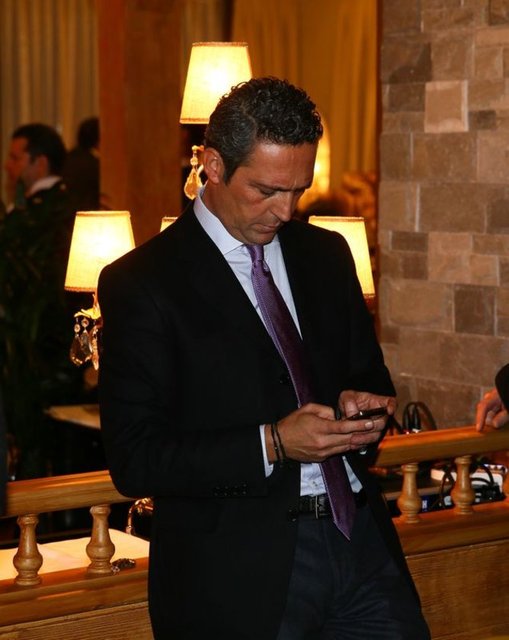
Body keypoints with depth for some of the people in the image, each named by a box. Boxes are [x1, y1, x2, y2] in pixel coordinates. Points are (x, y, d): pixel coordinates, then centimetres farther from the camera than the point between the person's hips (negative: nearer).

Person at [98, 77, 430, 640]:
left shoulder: (326, 254, 11)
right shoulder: (139, 283, -6)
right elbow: (134, 461, -11)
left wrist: (358, 405, -2)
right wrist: (270, 445, -19)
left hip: (361, 541, 5)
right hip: (239, 571, -5)